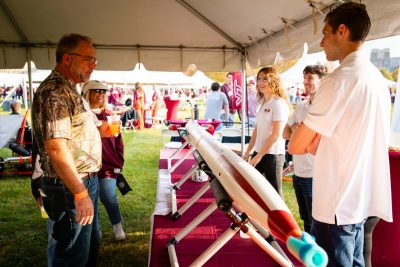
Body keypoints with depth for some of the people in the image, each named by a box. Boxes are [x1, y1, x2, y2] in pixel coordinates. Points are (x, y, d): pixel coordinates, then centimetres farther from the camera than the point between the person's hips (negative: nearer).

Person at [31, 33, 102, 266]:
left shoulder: (68, 90, 14)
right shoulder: (54, 92, -20)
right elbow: (56, 147, -27)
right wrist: (80, 193, -27)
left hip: (85, 180, 10)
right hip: (71, 187, -10)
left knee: (92, 242, 23)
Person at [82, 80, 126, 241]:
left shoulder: (108, 116, 7)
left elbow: (118, 141, 9)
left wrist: (119, 163, 4)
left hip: (109, 165, 1)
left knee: (108, 197, -5)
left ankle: (118, 227, 16)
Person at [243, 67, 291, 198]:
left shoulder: (278, 103, -13)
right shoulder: (262, 103, 11)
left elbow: (276, 135, -17)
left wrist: (259, 155, -15)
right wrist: (248, 151, 13)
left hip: (272, 154, -8)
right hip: (259, 152, 8)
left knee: (275, 192, 2)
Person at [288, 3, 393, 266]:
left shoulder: (341, 79, -18)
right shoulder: (377, 77, 9)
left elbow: (296, 146, -17)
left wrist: (312, 143, 3)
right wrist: (319, 143, 7)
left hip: (338, 204, -9)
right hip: (361, 199, 9)